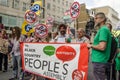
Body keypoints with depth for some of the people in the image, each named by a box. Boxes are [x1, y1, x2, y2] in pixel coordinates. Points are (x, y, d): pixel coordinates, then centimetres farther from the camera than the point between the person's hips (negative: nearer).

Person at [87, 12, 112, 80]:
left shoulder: (103, 29, -16)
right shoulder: (103, 29, 15)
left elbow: (102, 47, -26)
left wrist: (91, 46, -12)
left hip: (99, 60, -10)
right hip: (100, 60, 10)